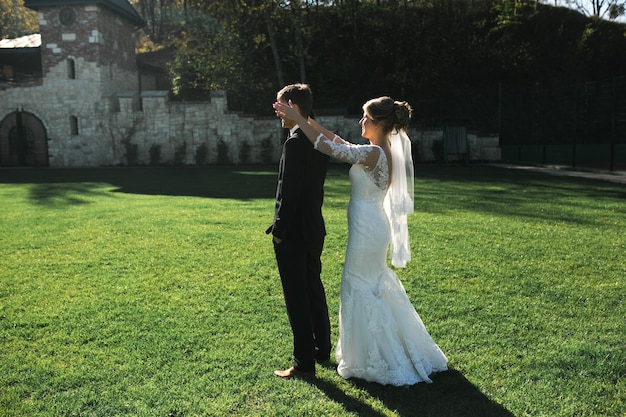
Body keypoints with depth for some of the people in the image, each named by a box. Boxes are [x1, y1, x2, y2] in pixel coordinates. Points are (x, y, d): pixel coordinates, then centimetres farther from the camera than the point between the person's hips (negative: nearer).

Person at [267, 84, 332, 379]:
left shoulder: (295, 143, -20)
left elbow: (289, 193, -22)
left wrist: (278, 230, -13)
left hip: (293, 234, -10)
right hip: (314, 228, 10)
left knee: (297, 299, 0)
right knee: (314, 290, 21)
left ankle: (304, 364, 11)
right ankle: (322, 349, 36)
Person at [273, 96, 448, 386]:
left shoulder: (374, 153, -21)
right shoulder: (383, 151, 7)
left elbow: (328, 147, -22)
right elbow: (341, 144, 11)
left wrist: (297, 118, -14)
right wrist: (308, 121, 8)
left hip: (366, 229, -10)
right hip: (375, 227, 10)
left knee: (359, 290, 4)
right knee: (377, 287, 22)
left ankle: (371, 362, 19)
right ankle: (393, 353, 38)